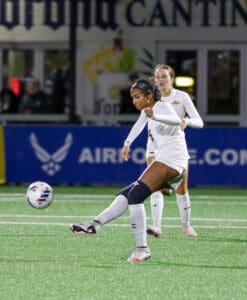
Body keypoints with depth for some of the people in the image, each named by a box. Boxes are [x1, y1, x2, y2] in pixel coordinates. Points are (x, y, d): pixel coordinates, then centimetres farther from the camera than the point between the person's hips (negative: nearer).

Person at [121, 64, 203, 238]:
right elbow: (140, 123, 8)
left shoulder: (182, 97, -7)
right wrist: (128, 142, -1)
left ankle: (186, 225, 18)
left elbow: (199, 122, -10)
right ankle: (157, 226, -21)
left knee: (181, 188, 2)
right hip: (155, 145, 1)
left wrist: (187, 121, -32)